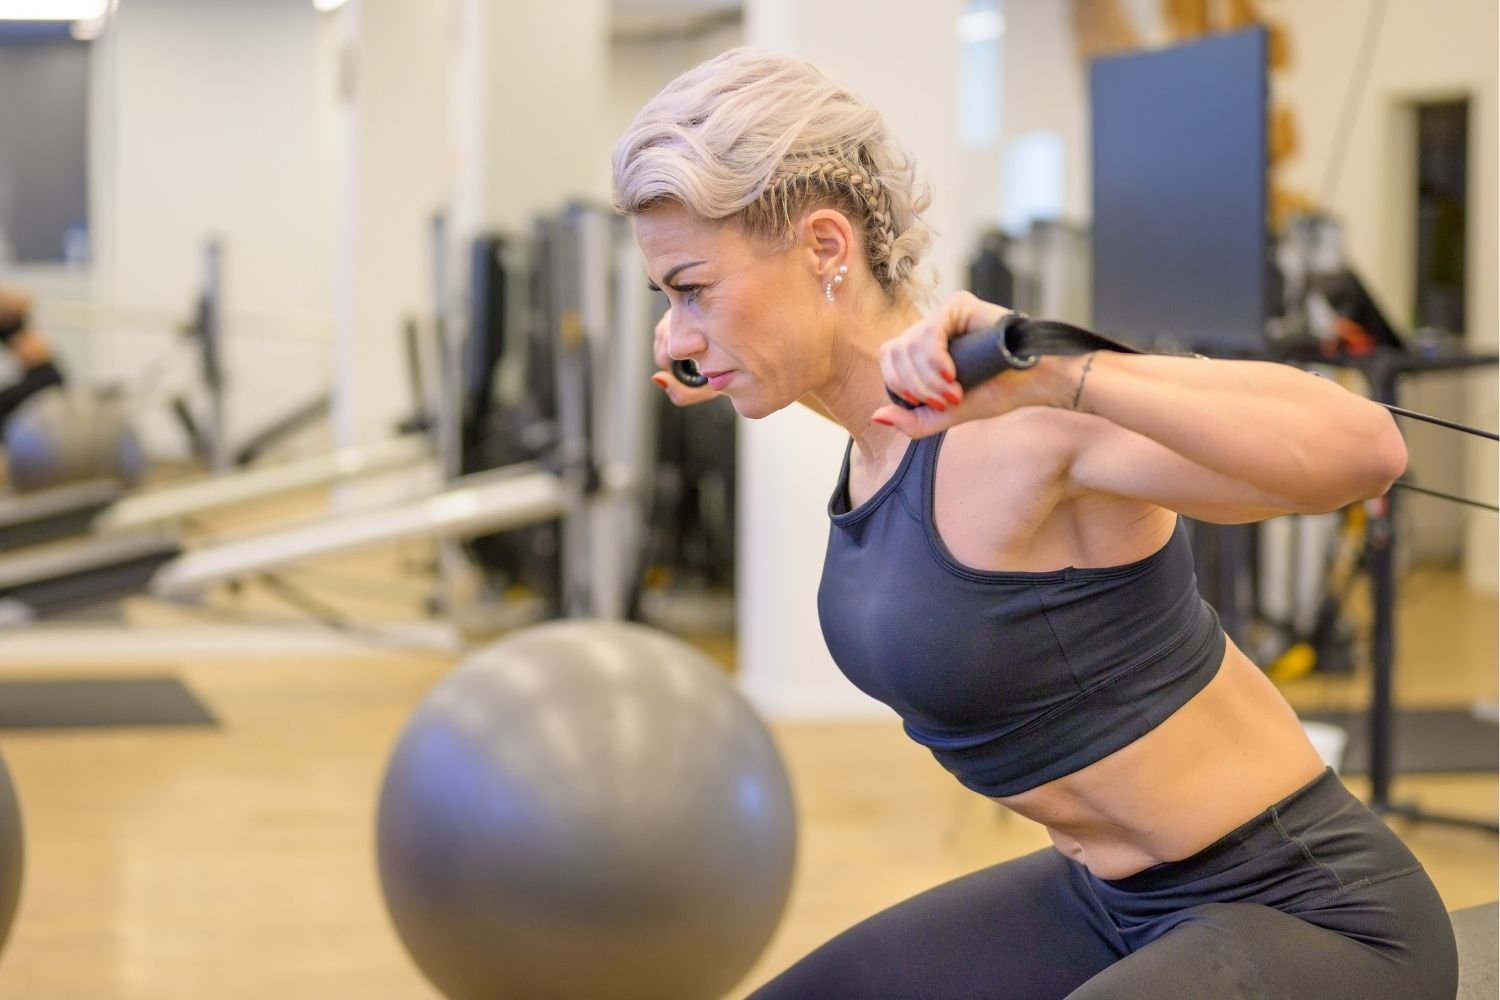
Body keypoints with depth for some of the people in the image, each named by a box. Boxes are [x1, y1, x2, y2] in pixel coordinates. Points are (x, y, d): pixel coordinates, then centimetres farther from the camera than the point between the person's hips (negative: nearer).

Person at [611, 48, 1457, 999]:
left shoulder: (1021, 425, -25)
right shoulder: (893, 403, 0)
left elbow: (1363, 446, -41)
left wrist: (1052, 373, -48)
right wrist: (713, 352, 24)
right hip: (1109, 903, 10)